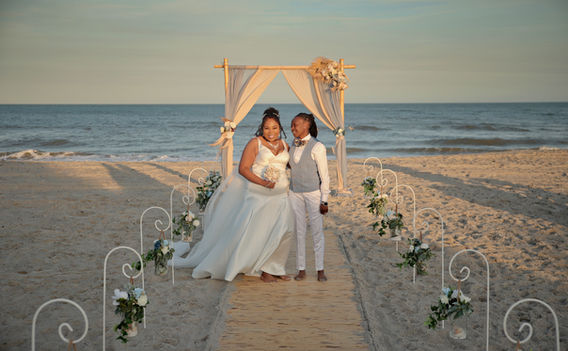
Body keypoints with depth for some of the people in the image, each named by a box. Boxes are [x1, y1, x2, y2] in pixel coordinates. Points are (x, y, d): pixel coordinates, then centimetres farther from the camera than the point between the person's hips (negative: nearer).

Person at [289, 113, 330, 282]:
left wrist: (324, 200, -11)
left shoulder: (317, 147, -11)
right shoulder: (293, 146, 7)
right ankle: (301, 269, 12)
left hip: (313, 193, -5)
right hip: (295, 193, 5)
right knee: (299, 231, 6)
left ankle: (320, 270, 9)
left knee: (317, 230, 0)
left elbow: (324, 175, -9)